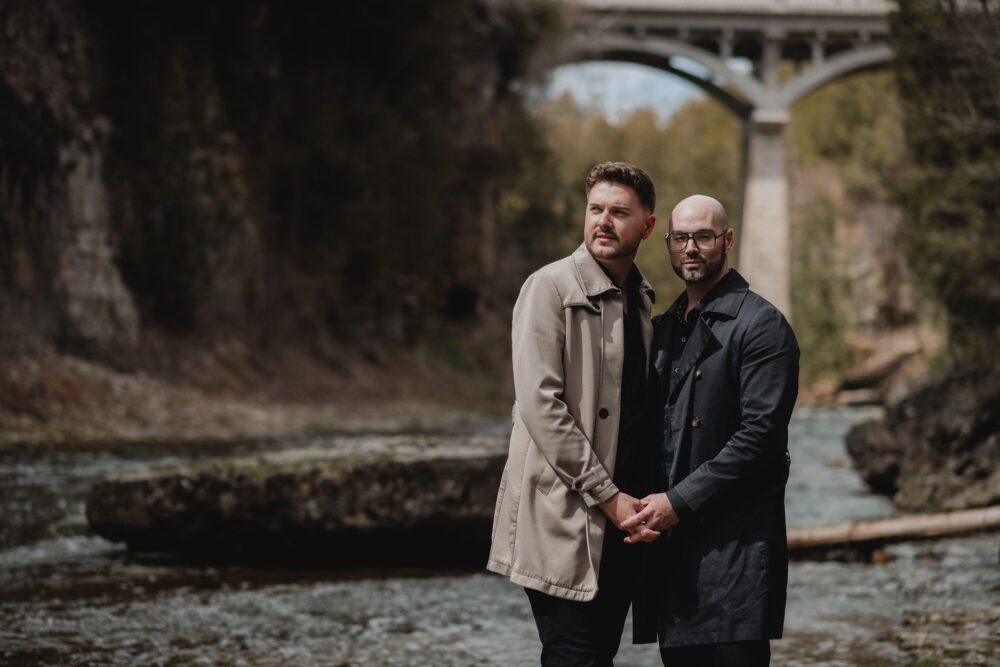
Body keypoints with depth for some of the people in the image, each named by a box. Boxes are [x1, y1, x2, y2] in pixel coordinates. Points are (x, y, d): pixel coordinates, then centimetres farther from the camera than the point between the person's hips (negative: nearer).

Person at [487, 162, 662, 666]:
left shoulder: (640, 299, 15)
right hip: (563, 519, -7)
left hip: (623, 517, 7)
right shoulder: (550, 288, -8)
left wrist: (643, 500, 5)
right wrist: (607, 496, -15)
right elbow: (539, 405, -16)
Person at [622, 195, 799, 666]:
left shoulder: (761, 325, -5)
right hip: (669, 539, 7)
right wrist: (645, 504, 6)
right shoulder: (663, 328, 20)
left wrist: (680, 502, -16)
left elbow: (759, 435, -14)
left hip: (735, 542, -7)